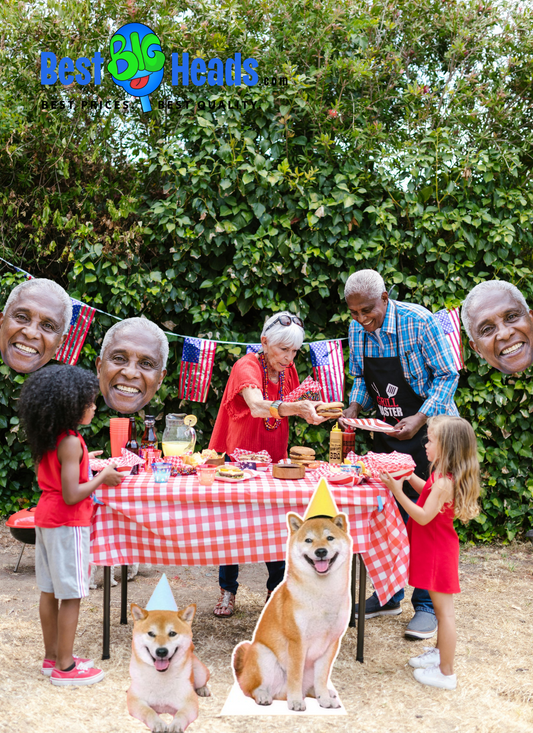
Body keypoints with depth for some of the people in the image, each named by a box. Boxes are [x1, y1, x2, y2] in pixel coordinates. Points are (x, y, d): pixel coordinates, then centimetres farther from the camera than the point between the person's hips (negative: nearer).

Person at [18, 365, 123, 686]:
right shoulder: (71, 443, -20)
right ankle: (65, 667, 9)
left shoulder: (46, 440, 6)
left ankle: (52, 656, 26)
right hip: (67, 525, -9)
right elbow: (71, 495, -24)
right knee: (71, 595, 0)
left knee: (49, 592, 15)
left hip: (46, 520, 9)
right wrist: (103, 477, -13)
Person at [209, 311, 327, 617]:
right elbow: (258, 407, -39)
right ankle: (228, 591, 20)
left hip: (274, 460, 5)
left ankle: (277, 590, 19)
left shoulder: (288, 370, 1)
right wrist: (297, 407, -53)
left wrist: (309, 409, -10)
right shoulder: (246, 367, -20)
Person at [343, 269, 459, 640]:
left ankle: (427, 605, 10)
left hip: (428, 429, -6)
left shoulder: (418, 321, -19)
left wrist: (418, 419, -25)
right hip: (387, 429, 6)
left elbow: (447, 375, -15)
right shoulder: (357, 330, -2)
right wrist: (355, 407, -9)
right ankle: (388, 595, 26)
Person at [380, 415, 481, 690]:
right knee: (440, 607, 23)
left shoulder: (444, 482, -26)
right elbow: (431, 494, 20)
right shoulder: (443, 476, 3)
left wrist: (398, 491, -27)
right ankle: (440, 653, 39)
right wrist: (409, 476, 11)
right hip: (433, 548, 10)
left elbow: (423, 516, -27)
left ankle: (446, 673, 12)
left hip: (439, 551, -10)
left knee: (444, 610, 1)